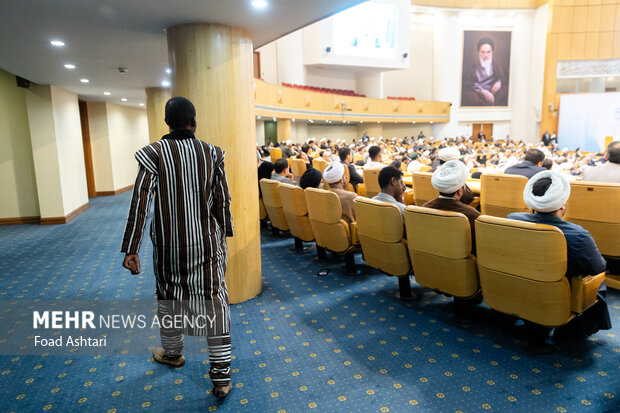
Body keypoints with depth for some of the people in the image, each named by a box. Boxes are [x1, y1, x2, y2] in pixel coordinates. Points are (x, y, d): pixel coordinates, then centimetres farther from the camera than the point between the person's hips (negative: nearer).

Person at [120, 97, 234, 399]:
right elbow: (223, 201, -2)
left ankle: (172, 353, 45)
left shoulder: (153, 153, -8)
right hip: (207, 244, 0)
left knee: (169, 297, 22)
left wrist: (131, 249, -9)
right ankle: (221, 376, 10)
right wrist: (224, 233, 13)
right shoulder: (212, 153, -4)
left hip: (169, 246, 0)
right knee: (213, 302, 5)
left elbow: (140, 203, -13)